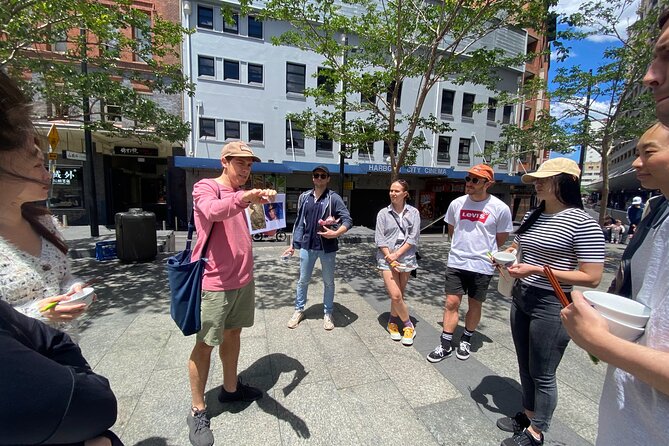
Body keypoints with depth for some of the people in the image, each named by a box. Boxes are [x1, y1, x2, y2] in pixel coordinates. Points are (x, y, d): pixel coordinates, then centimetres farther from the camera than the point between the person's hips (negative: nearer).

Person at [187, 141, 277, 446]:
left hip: (243, 279, 7)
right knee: (205, 344, 6)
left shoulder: (242, 194, 12)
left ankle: (231, 388, 38)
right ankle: (197, 411, 23)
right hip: (214, 283, -7)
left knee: (233, 333, 19)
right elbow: (213, 211, -33)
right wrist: (244, 198, -50)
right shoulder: (205, 187, -9)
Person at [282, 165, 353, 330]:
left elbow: (348, 220, -12)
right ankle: (299, 310, 31)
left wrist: (335, 233, -28)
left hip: (327, 247, -3)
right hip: (307, 245, 3)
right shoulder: (304, 197, 5)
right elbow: (299, 222, 10)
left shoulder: (334, 198, -6)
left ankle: (328, 313, 28)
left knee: (328, 282, 11)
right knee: (303, 280, 13)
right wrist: (293, 244, 11)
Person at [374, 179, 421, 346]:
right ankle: (408, 325, 15)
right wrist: (390, 259, -12)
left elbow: (413, 238, -4)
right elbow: (379, 239, -3)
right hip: (387, 259, -1)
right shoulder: (383, 213, 1)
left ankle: (393, 323, 34)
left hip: (406, 258, 2)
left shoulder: (413, 212, 2)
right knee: (396, 296, -9)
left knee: (399, 295, 11)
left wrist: (397, 254, -13)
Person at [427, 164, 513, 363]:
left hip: (482, 266, -1)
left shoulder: (500, 208, -8)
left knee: (475, 305, 13)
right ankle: (446, 345, 17)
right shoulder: (456, 204, 0)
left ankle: (466, 340, 35)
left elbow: (501, 239, 5)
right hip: (456, 263, 2)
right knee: (451, 303, 4)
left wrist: (482, 251, 12)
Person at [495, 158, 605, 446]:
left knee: (542, 374, 10)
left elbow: (592, 278, -16)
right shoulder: (531, 216, 7)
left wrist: (537, 270, -23)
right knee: (525, 367, 21)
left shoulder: (582, 223, -14)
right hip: (521, 298, 7)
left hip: (552, 306, -7)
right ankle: (528, 414, 42)